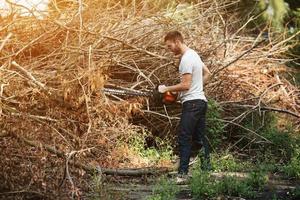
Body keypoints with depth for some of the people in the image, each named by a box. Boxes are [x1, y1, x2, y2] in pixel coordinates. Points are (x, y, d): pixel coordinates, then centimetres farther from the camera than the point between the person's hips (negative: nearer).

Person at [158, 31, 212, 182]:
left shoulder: (186, 59, -15)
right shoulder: (193, 54, 16)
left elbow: (186, 85, -19)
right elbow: (207, 73, 26)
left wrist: (166, 89, -10)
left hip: (191, 103, -10)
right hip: (201, 101, 10)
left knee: (184, 139, -11)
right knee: (200, 138, 12)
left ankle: (183, 173, -13)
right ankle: (206, 169, 14)